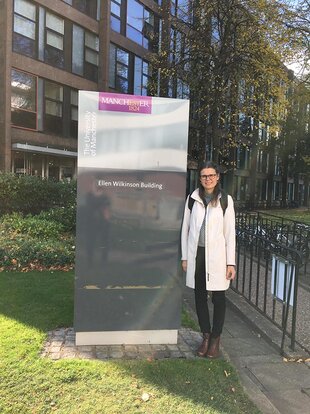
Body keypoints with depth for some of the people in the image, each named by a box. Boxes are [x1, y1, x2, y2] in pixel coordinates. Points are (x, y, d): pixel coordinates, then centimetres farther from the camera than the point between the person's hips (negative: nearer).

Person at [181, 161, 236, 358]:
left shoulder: (225, 200, -2)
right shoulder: (193, 198, 4)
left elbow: (230, 232, -2)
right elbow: (185, 228, 7)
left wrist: (231, 262, -5)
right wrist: (185, 257, 5)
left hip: (217, 256, -2)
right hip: (197, 254, 2)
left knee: (218, 298, 6)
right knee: (200, 297, 11)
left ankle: (215, 339, 24)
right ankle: (206, 336, 27)